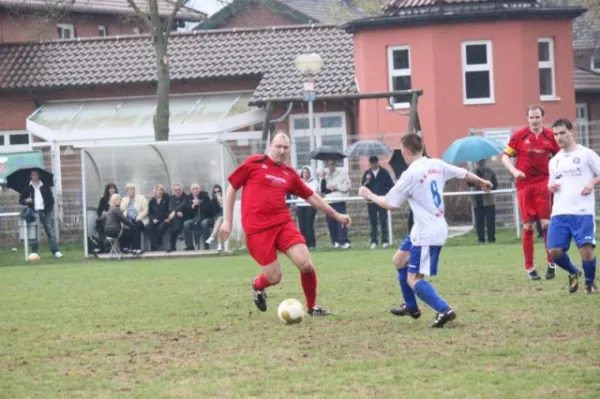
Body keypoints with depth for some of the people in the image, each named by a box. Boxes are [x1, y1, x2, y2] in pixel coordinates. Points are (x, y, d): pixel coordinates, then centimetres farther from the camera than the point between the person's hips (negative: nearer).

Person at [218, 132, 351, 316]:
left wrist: (336, 215, 23)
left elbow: (311, 196, 21)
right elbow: (232, 188, 6)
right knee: (274, 277, -6)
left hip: (283, 223, 4)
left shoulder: (290, 174, 11)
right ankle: (257, 286, 31)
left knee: (306, 265, -12)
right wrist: (228, 221, 3)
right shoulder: (253, 163, -1)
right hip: (257, 228, -4)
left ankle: (312, 307, 10)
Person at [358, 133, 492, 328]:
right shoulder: (437, 165, 2)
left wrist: (370, 195, 8)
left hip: (426, 234, -9)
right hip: (437, 228, 9)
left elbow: (390, 204, -10)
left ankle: (444, 310, -22)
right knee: (399, 259, 24)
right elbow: (463, 173, 15)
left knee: (413, 279, -10)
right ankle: (411, 307, 34)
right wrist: (482, 182, 35)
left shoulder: (410, 174, -18)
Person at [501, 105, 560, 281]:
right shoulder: (519, 136, -2)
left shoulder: (550, 136, 1)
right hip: (524, 184, 0)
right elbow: (505, 156, 3)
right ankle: (529, 267, 8)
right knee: (528, 226, 1)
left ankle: (551, 263, 6)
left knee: (546, 223, -7)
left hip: (543, 182, 0)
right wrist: (514, 170, -13)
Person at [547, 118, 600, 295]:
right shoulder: (554, 161, 18)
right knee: (554, 251, -6)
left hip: (583, 212, -5)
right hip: (559, 213, 5)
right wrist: (551, 186, 4)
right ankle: (573, 273, 24)